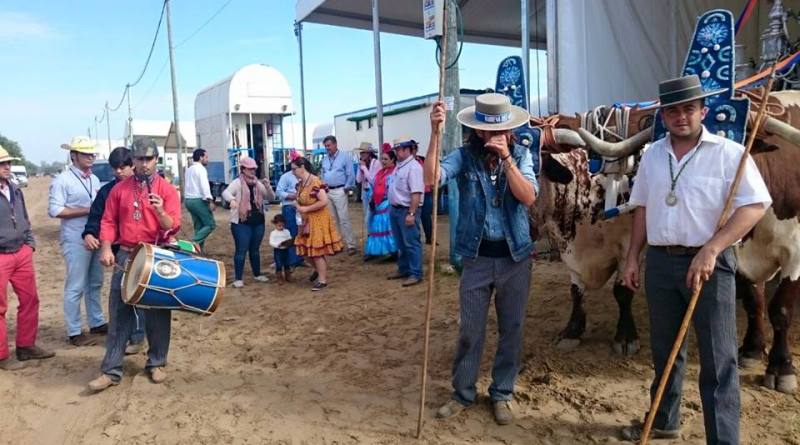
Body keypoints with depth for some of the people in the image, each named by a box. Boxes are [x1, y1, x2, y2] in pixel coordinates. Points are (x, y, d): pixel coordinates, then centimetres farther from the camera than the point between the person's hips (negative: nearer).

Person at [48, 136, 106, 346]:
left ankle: (97, 323, 28)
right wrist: (87, 210, -17)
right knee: (75, 287, -1)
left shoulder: (94, 179, 12)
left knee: (95, 283, 16)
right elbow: (54, 210, -17)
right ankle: (75, 333, 7)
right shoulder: (63, 180, -10)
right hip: (76, 242, -7)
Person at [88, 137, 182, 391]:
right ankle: (111, 370, 13)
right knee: (119, 313, 6)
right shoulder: (120, 189, 6)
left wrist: (160, 211, -29)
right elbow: (108, 221, 7)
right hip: (125, 257, 2)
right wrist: (106, 248, -6)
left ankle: (156, 364, 22)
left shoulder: (167, 190, -2)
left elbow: (173, 227, -10)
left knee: (158, 313, 7)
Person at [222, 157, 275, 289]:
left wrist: (268, 186, -9)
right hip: (241, 223, -6)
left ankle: (257, 274, 29)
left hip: (258, 222, 6)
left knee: (255, 249, 16)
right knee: (241, 250, -4)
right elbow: (225, 192, -25)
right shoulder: (237, 183, -8)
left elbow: (271, 198, 10)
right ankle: (238, 278, 3)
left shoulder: (258, 183, 10)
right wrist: (232, 199, -47)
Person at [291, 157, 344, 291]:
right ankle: (318, 270, 40)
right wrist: (299, 208, -1)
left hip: (318, 220, -8)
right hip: (307, 221, 9)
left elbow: (324, 201, -28)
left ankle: (323, 280, 11)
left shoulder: (315, 182, -22)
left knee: (317, 251, -1)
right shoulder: (300, 183, 6)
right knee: (308, 249, 15)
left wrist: (306, 209, -23)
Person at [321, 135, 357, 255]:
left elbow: (351, 175, -6)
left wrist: (346, 188, -9)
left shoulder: (344, 157, -4)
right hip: (327, 192, 6)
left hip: (339, 191, -6)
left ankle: (351, 245, -6)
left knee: (344, 219, -10)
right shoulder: (324, 159, 14)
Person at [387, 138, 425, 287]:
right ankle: (403, 269, 30)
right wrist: (393, 208, 14)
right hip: (395, 209, 9)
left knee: (411, 243, -2)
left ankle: (415, 274, 6)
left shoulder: (413, 167, -17)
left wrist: (411, 214, -26)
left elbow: (416, 193, -23)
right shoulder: (399, 166, 12)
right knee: (400, 243, 18)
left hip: (406, 210, -9)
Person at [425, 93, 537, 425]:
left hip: (515, 256, 1)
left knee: (511, 329, 11)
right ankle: (463, 393, 26)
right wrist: (435, 133, -32)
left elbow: (529, 198, -16)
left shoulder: (520, 155, -2)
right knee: (470, 330, 8)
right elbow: (431, 179, -25)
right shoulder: (464, 156, -6)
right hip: (477, 257, -1)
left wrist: (506, 157, -23)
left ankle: (502, 394, 28)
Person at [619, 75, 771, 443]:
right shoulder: (653, 155, 9)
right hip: (660, 261, 5)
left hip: (709, 263, -5)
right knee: (665, 350, 17)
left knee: (718, 359, 1)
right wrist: (632, 257, 11)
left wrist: (710, 250, -23)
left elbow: (755, 206, -14)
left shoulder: (728, 153, -7)